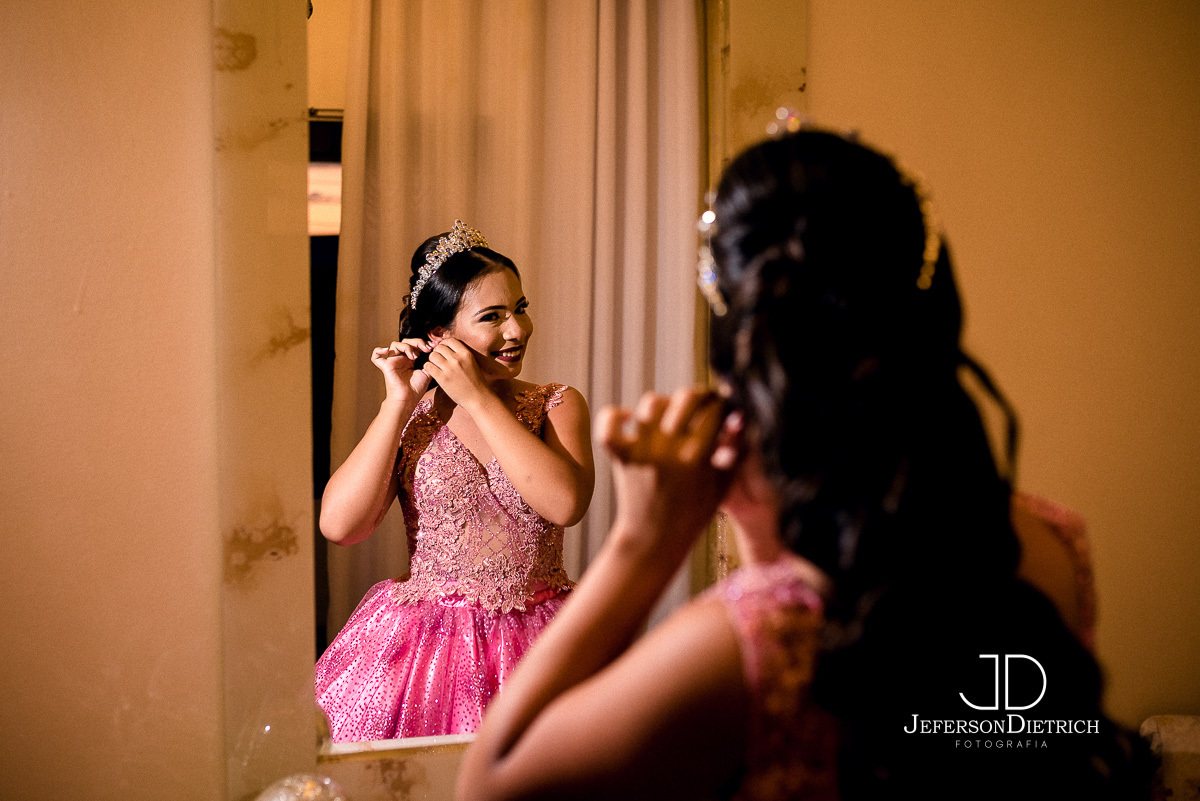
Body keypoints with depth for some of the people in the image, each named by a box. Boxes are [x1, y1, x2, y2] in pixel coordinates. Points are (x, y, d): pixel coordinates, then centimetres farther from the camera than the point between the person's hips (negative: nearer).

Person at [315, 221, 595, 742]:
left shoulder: (557, 406, 5)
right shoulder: (406, 417, 7)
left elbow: (566, 503, -15)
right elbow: (338, 525, -7)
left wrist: (478, 399, -11)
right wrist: (398, 404, -7)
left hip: (536, 641, 0)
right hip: (424, 640, 0)